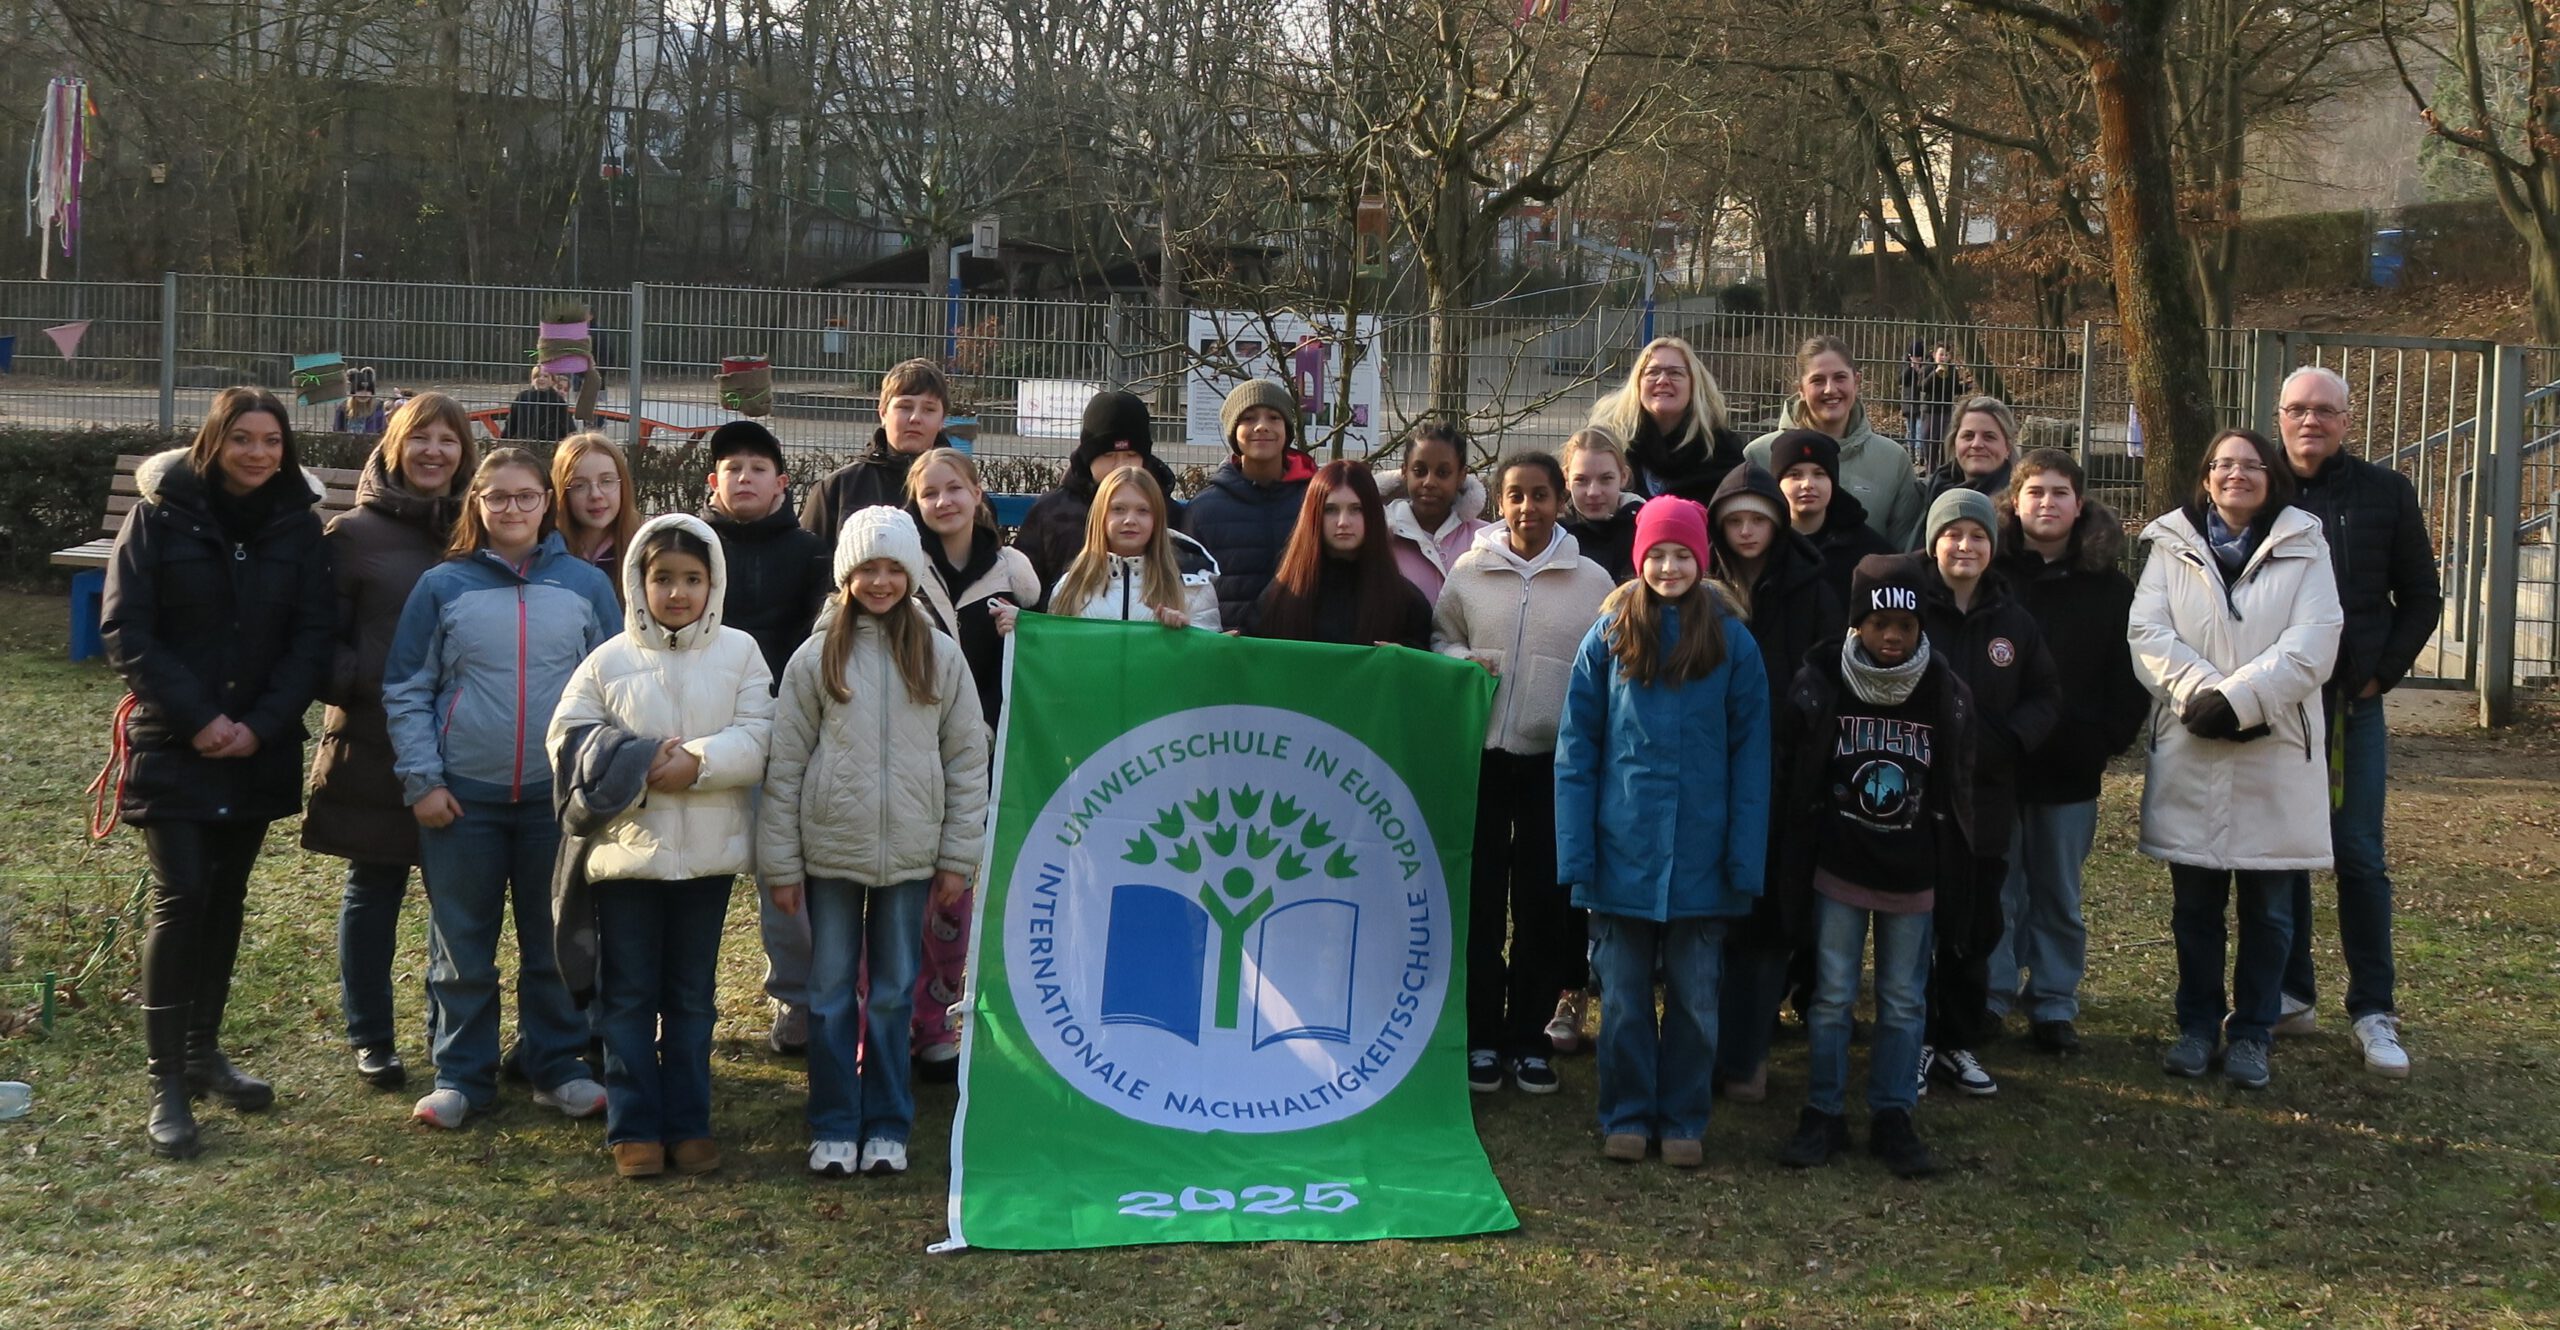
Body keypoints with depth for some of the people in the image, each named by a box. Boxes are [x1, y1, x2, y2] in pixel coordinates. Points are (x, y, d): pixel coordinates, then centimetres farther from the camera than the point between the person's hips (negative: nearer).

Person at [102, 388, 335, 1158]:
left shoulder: (296, 522, 2)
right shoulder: (161, 512, -5)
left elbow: (313, 633, 0)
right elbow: (124, 628, -8)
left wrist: (262, 724, -11)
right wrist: (196, 718, -15)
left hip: (259, 748, 3)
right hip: (173, 747, -3)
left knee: (226, 899, 11)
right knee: (180, 899, -10)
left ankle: (204, 1051, 24)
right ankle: (166, 1084, -6)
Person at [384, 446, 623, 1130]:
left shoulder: (585, 584, 3)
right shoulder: (443, 585, 1)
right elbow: (405, 690, 3)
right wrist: (421, 780, -4)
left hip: (558, 796, 1)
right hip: (463, 797, 0)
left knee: (555, 942, 8)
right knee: (462, 944, 5)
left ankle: (557, 1064, 19)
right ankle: (461, 1074, 15)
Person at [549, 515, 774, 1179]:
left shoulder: (739, 653, 1)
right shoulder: (609, 660, 1)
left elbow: (758, 740, -7)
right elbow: (566, 743, -3)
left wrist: (696, 762, -21)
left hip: (709, 851, 0)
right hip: (627, 847, 0)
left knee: (692, 996, 11)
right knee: (628, 994, 5)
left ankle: (688, 1123, 20)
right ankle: (633, 1126, 13)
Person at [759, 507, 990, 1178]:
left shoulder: (941, 656, 2)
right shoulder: (815, 658, 0)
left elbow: (967, 760, 4)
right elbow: (784, 765, 1)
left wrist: (958, 855, 0)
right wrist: (780, 863, -3)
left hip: (909, 853, 0)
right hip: (830, 851, 0)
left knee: (894, 992, 8)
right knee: (831, 991, 6)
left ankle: (887, 1126, 17)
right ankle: (833, 1128, 15)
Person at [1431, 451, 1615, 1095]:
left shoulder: (1593, 582, 1)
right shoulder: (1469, 571, 2)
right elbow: (1439, 637, 13)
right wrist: (1461, 662, -8)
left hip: (1555, 758, 0)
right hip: (1479, 752, 0)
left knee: (1544, 902, 5)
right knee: (1478, 897, 5)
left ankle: (1528, 1037, 16)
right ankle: (1481, 1035, 14)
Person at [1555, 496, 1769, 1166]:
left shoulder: (1732, 642, 0)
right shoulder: (1609, 637, 1)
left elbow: (1750, 754, 0)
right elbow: (1576, 751, 1)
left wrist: (1745, 856, -6)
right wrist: (1576, 852, -6)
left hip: (1699, 856, 0)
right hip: (1622, 852, 0)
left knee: (1694, 997, 9)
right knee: (1623, 996, 8)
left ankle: (1684, 1122, 21)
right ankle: (1627, 1118, 21)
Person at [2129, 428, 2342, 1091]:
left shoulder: (2304, 548, 3)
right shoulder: (2172, 545, 7)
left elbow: (2314, 642, -8)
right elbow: (2147, 631, -4)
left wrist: (2239, 699, -19)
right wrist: (2202, 692, -19)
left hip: (2277, 754, -1)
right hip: (2190, 754, 1)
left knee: (2267, 907, 5)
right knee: (2195, 904, 8)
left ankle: (2250, 1032, 17)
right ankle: (2197, 1026, 20)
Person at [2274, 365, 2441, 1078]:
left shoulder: (2386, 494, 3)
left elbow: (2422, 598, 8)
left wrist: (2380, 673, -1)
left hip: (2352, 703, -1)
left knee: (2359, 855, 0)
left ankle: (2374, 1011, 6)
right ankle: (2291, 994, 18)